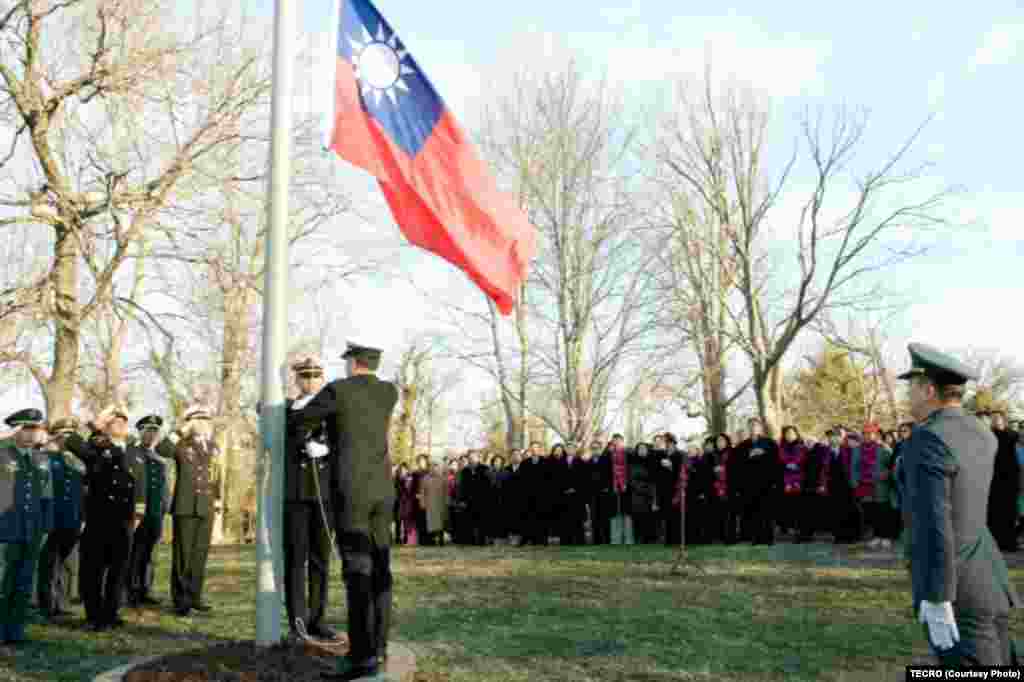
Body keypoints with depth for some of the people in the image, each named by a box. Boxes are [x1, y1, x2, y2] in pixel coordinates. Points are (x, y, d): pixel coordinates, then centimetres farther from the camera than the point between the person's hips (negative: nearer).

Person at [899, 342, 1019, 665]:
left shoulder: (926, 439, -19)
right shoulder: (982, 436, 9)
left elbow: (934, 525, -25)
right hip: (988, 581, 9)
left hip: (957, 593, -9)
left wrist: (936, 600, -23)